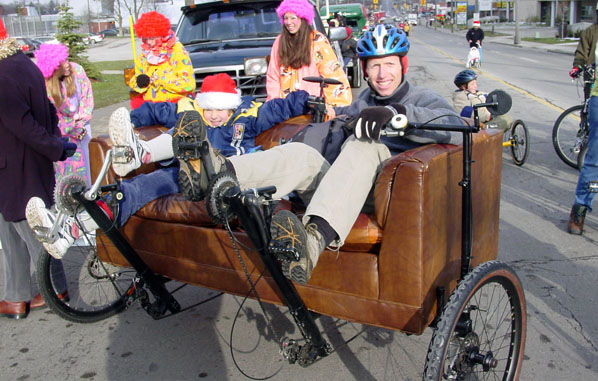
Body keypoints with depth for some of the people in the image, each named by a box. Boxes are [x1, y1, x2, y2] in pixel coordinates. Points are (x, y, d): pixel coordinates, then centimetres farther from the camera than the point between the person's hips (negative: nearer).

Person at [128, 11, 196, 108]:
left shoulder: (177, 51, 0)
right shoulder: (144, 54, 16)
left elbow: (188, 84, -9)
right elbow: (133, 82, 21)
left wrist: (162, 79, -12)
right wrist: (139, 81, -3)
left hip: (174, 102, -5)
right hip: (149, 103, 5)